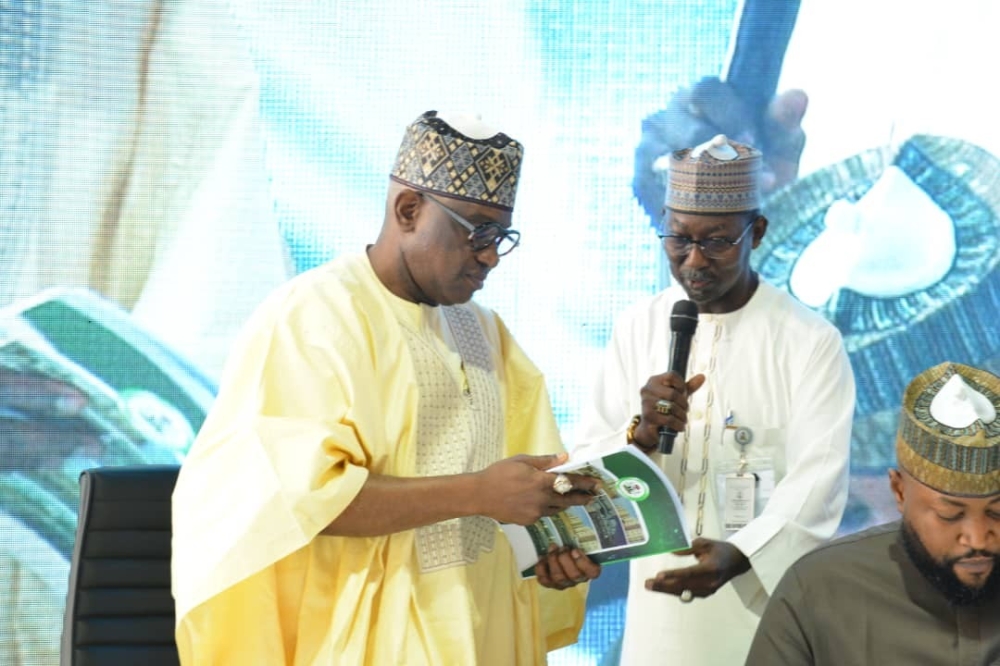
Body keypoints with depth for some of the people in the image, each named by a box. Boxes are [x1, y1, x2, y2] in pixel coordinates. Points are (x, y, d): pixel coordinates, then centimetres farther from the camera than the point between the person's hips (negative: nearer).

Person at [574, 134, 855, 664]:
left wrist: (739, 556, -32)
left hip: (767, 605, -3)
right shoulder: (637, 328, 1)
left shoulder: (811, 342, -9)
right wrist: (642, 436, -22)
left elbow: (818, 482, -16)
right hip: (657, 601, 3)